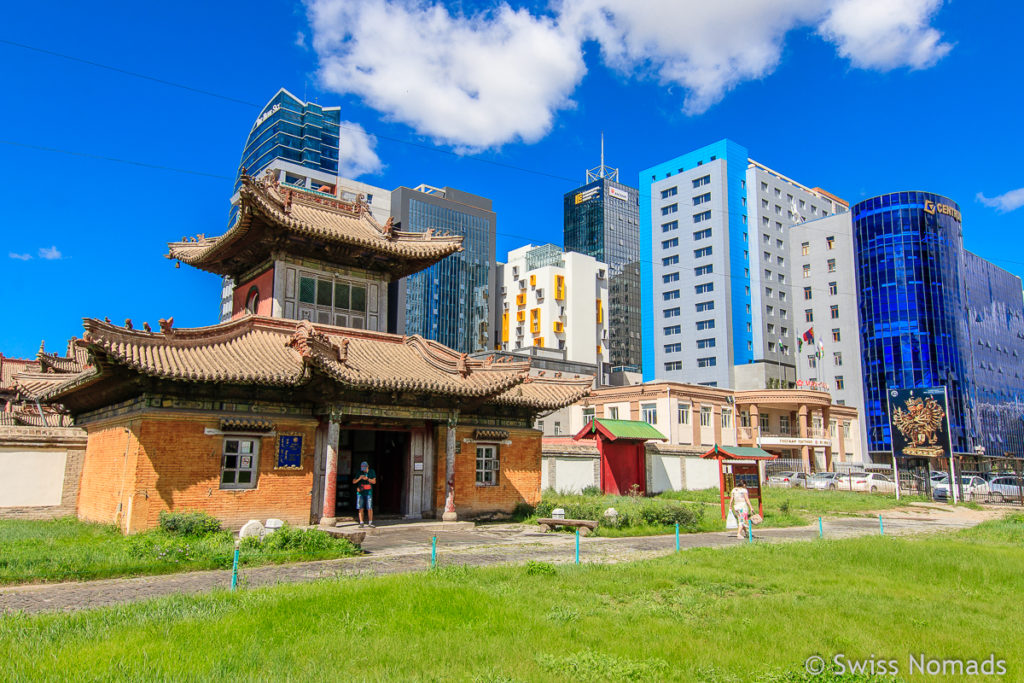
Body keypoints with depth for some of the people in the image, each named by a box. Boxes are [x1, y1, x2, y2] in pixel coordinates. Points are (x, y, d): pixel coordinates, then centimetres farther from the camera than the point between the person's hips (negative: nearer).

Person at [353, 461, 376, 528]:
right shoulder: (359, 472, 7)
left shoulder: (372, 472, 5)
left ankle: (371, 523, 0)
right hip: (360, 492, 1)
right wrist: (359, 478, -14)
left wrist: (367, 479, -16)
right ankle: (361, 523, 5)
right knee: (361, 508, 0)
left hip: (368, 492, -1)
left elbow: (374, 481, 0)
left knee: (369, 508, -6)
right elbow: (354, 481, 5)